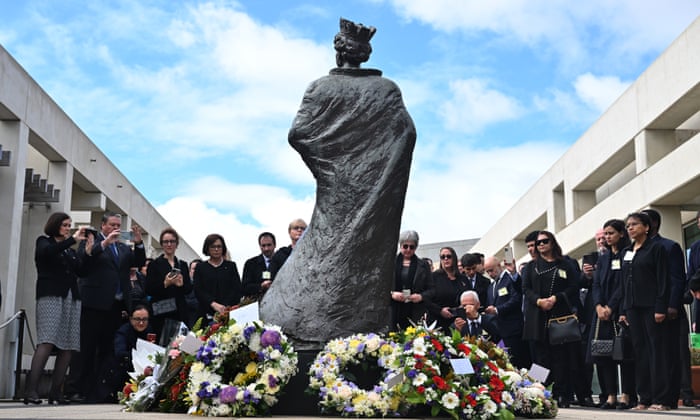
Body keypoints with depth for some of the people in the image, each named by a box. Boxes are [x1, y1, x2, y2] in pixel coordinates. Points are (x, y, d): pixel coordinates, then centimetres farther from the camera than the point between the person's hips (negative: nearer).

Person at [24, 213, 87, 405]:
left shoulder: (70, 250, 24)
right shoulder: (44, 242, 10)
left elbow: (81, 270, 13)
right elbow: (48, 252, -13)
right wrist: (73, 239, -15)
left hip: (72, 298, 6)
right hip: (51, 296, -6)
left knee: (68, 346, -4)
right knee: (47, 342, -19)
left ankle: (56, 392, -2)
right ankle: (31, 390, -22)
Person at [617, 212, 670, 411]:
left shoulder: (656, 248, -1)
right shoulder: (626, 252, 16)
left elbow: (663, 280, -7)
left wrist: (660, 308, -15)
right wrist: (623, 310, 10)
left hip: (651, 306, -6)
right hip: (632, 307, 6)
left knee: (656, 349, -5)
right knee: (639, 352, 4)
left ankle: (660, 399, -3)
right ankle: (644, 398, 7)